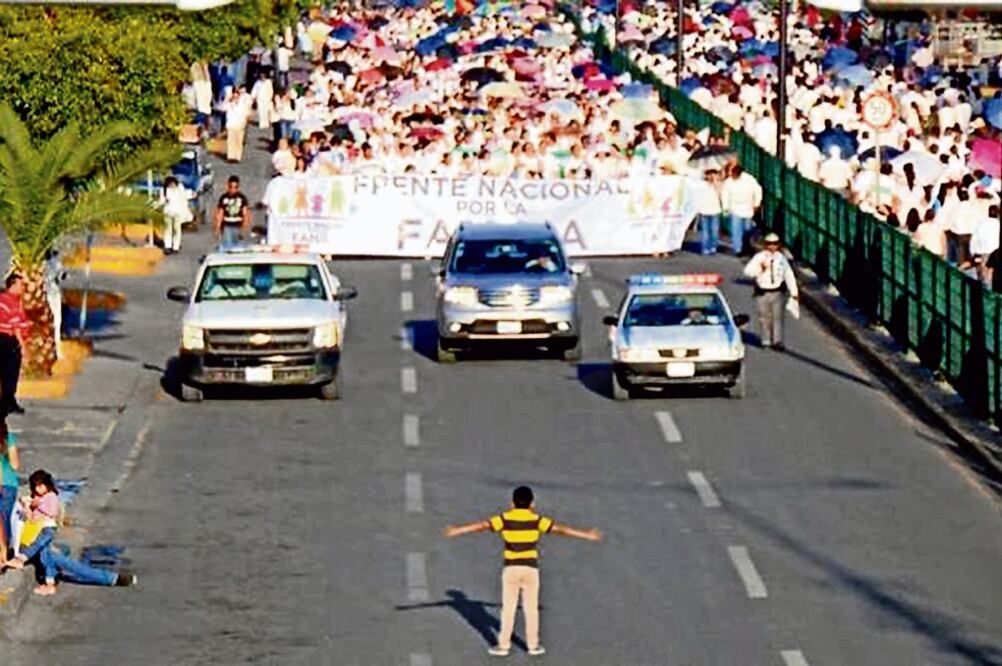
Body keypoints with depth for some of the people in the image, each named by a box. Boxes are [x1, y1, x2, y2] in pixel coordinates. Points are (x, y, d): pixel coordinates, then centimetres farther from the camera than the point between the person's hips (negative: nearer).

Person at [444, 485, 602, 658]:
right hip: (531, 568, 0)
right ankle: (533, 645, 13)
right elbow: (560, 529, -2)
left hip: (511, 568, 0)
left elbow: (482, 526, -3)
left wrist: (457, 530, 4)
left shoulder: (505, 519, -4)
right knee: (531, 608, 9)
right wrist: (586, 535, 4)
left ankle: (503, 645, 7)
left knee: (508, 608, 6)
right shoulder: (536, 520, -3)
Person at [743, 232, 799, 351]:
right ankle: (766, 341, 18)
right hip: (762, 293, -1)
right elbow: (748, 271, -9)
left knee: (778, 316, -10)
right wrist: (760, 268, -24)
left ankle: (778, 341, -13)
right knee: (765, 318, 6)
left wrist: (794, 292, 9)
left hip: (778, 292, 1)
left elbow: (789, 275, 11)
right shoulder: (759, 257, -2)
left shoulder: (781, 258, 7)